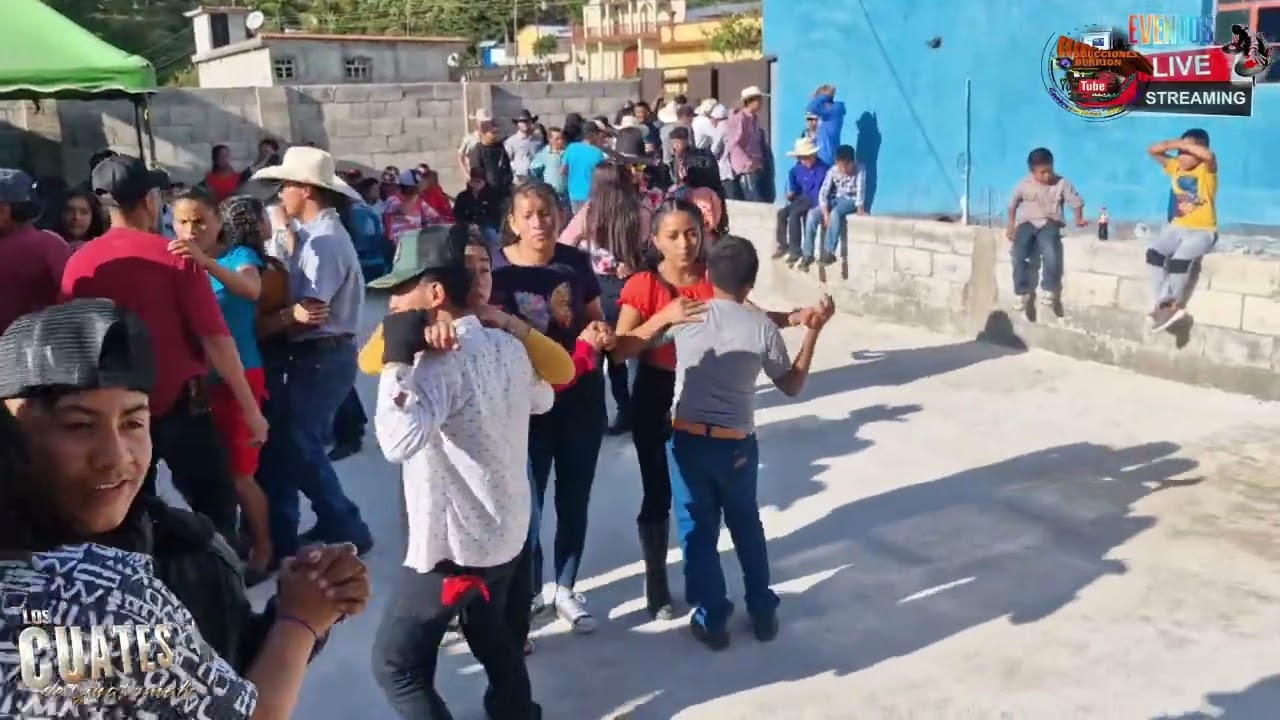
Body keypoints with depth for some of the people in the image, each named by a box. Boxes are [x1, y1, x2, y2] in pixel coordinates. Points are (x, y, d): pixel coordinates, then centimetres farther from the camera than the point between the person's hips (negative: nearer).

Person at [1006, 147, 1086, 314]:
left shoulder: (1061, 183, -2)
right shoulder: (1024, 184, 1)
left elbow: (1076, 201, 4)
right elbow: (1012, 204, 13)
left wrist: (1078, 219, -10)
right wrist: (1011, 225, 5)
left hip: (1049, 223, -1)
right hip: (1027, 222, 1)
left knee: (1050, 252, -32)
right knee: (1017, 254, -25)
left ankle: (1050, 290, -15)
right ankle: (1023, 292, -11)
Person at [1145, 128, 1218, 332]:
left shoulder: (1206, 169, -9)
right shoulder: (1175, 166, 8)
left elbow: (1209, 156, -33)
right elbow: (1152, 151, 8)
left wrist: (1184, 145, -22)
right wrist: (1172, 144, -10)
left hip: (1202, 231, -5)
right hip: (1177, 227, 5)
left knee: (1180, 259, -32)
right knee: (1154, 253, -23)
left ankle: (1171, 305, -18)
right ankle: (1161, 303, -22)